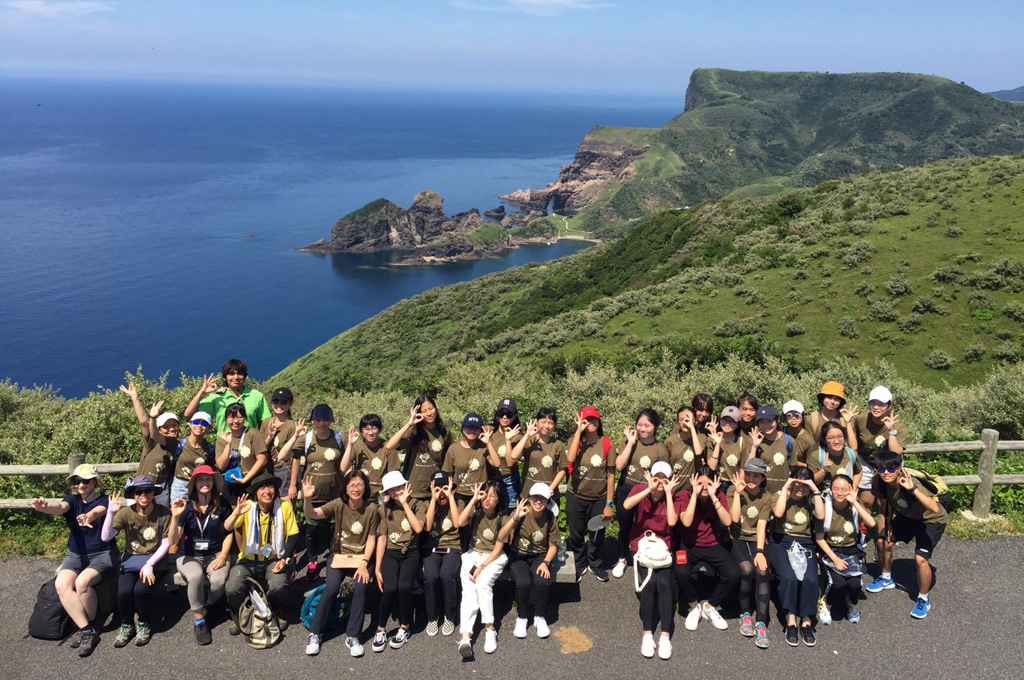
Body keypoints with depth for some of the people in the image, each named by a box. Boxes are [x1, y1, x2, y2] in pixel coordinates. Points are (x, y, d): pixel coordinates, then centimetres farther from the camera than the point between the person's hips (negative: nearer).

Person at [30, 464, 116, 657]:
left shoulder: (105, 500, -5)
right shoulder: (73, 500, 5)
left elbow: (99, 510, -31)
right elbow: (60, 507, -19)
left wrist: (89, 515, -56)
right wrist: (44, 507, -44)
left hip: (103, 554, -4)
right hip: (76, 555, 4)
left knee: (82, 582, -31)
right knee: (61, 584, -24)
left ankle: (86, 628, -8)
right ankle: (87, 630, -20)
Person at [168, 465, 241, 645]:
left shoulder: (222, 504, -3)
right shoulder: (186, 506, -7)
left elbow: (228, 532, 5)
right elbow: (173, 541, -12)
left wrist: (223, 555, -9)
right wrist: (175, 517, -27)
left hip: (216, 554, 1)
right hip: (189, 556, -1)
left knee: (219, 580, -30)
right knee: (196, 576, -34)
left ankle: (204, 608, 3)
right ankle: (198, 619, -13)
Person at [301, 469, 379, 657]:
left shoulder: (371, 509, -7)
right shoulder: (339, 504, -6)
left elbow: (371, 539, -5)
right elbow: (312, 514, -18)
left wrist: (364, 563, -16)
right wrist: (307, 499, -39)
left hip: (361, 557, 0)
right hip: (339, 555, 0)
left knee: (360, 587, -27)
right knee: (331, 588, -24)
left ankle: (352, 636, -13)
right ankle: (315, 633, -7)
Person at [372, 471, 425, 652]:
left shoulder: (418, 506, 0)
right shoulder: (385, 509, 5)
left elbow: (418, 528, -18)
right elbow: (381, 538, 2)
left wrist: (405, 503, -14)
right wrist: (377, 568, -4)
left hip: (411, 554, -1)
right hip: (390, 554, 1)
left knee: (404, 587, -28)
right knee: (389, 588, -26)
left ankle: (404, 628, -3)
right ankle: (381, 630, -4)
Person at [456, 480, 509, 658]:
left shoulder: (502, 518, -4)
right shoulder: (475, 511, 0)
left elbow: (498, 549, -6)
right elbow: (461, 522, -22)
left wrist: (482, 567, -16)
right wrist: (474, 498, -21)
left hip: (493, 558, -2)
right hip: (472, 555, 2)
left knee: (482, 583, -31)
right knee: (468, 592, -21)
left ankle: (490, 629, -19)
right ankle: (465, 637, -34)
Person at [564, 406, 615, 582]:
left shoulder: (607, 444, -9)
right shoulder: (575, 440, -7)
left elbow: (611, 476, -7)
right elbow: (570, 459, -29)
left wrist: (609, 504, -8)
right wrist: (578, 431, -27)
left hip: (599, 498, 0)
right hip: (575, 497, 0)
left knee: (597, 535, 14)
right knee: (576, 535, 14)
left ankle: (595, 565, 39)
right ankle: (580, 565, 37)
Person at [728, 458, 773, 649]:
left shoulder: (767, 498, 4)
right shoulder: (734, 491, 0)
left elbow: (761, 526, -7)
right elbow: (734, 518, -13)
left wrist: (760, 551, -20)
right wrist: (738, 492, -15)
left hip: (757, 540, 1)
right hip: (737, 539, -1)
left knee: (762, 570, -28)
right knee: (747, 569, -30)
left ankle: (761, 623, -25)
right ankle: (744, 613, -9)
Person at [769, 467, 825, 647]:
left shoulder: (810, 500, 15)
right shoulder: (781, 496, 8)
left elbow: (821, 515, -6)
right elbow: (778, 513, -15)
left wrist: (815, 490, -6)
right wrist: (785, 488, -9)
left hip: (804, 544, 2)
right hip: (781, 543, -2)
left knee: (810, 579, -27)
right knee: (789, 577, -30)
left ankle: (806, 622, -12)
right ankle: (790, 622, -19)